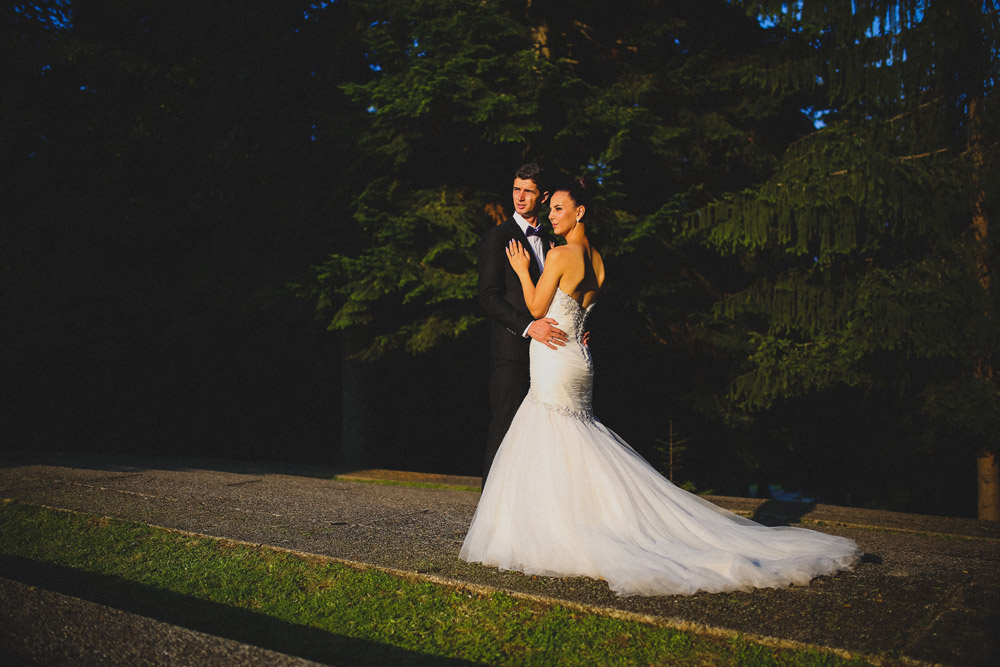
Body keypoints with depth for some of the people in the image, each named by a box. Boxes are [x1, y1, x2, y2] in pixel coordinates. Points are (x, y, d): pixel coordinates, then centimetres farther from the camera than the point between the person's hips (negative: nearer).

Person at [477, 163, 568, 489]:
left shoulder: (548, 241, 18)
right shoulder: (498, 237, -2)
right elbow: (488, 296, -11)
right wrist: (528, 325, -23)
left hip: (544, 345, 6)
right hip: (512, 348, -6)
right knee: (504, 426, -4)